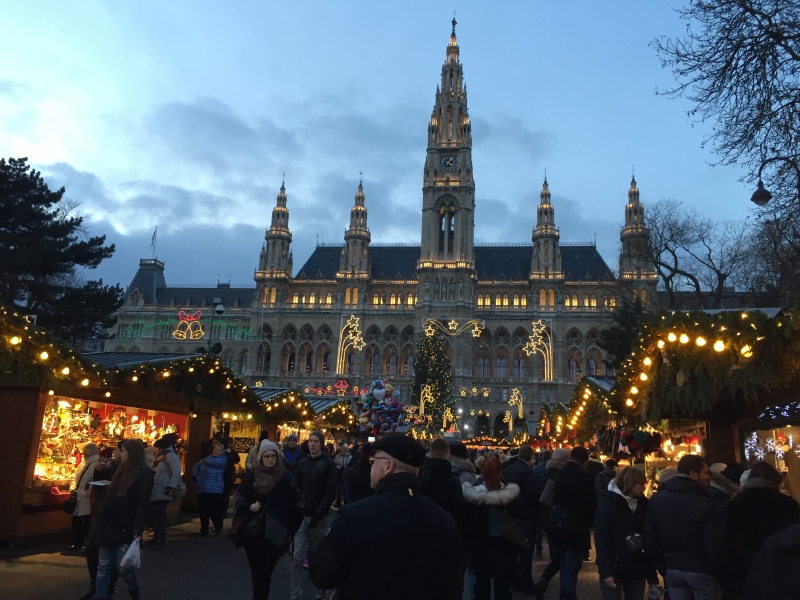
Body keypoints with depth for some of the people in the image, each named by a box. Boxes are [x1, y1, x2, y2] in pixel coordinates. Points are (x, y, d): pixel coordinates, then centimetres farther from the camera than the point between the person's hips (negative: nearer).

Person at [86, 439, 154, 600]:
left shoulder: (145, 474, -11)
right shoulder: (121, 470, 14)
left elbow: (142, 504, -17)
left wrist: (138, 531, -21)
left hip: (125, 528, -7)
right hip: (109, 524, 7)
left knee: (123, 567, -1)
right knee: (104, 566, 7)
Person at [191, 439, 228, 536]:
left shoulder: (223, 459, -4)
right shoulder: (208, 458, 16)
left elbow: (212, 462, -21)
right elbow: (196, 467, 22)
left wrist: (209, 458, 2)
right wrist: (196, 476, 7)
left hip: (214, 490, -6)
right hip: (202, 489, 6)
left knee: (214, 511, -7)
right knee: (203, 511, 7)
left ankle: (218, 528, 14)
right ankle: (204, 530, 19)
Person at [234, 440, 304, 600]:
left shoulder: (286, 477, -3)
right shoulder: (252, 476, 3)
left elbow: (294, 504, 0)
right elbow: (238, 499, 10)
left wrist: (292, 529, -3)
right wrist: (249, 507, -9)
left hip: (274, 534, -3)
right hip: (253, 532, 3)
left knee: (263, 572, -8)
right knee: (256, 571, 13)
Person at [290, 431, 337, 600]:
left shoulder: (328, 464, -4)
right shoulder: (302, 462, 7)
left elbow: (331, 493, -9)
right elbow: (297, 487, 10)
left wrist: (318, 514, -16)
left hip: (320, 516, -2)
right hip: (302, 515, 2)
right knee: (298, 557, -2)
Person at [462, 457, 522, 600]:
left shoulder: (473, 494, -13)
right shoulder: (510, 494, -14)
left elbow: (467, 522, -7)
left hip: (480, 545, 1)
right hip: (504, 545, -1)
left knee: (482, 582, 15)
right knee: (503, 583, 10)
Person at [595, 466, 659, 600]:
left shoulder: (642, 504, 5)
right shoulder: (608, 502, -8)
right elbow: (601, 538, -12)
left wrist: (652, 573, 0)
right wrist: (606, 571, -18)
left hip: (637, 570, 4)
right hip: (613, 569, -4)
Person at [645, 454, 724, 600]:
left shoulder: (657, 499, 0)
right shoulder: (707, 504, -18)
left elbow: (650, 538, 4)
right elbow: (713, 545, -19)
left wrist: (662, 567, 11)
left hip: (672, 569, 4)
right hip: (702, 571, -4)